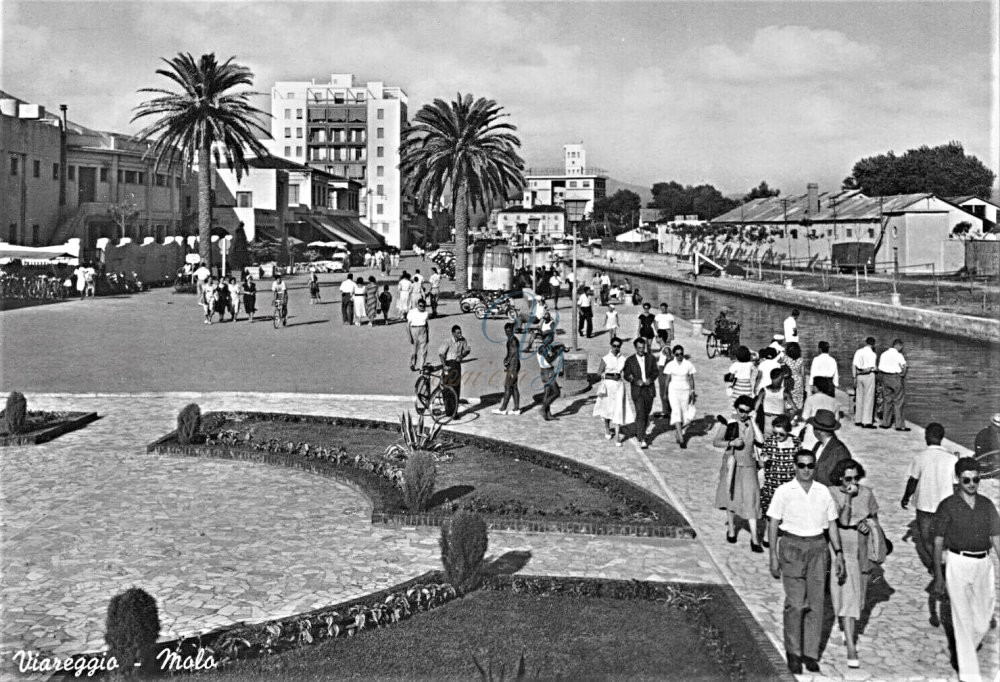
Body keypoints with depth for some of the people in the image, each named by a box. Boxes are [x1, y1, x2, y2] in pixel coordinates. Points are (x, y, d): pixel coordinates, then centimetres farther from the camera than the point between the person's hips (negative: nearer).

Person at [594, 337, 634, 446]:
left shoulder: (623, 359, 2)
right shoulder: (605, 359, -6)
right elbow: (599, 372, -2)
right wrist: (610, 375, -15)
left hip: (619, 385, 1)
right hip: (607, 384, -1)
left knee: (619, 409, -8)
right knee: (607, 408, 13)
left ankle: (617, 437, -8)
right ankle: (607, 429, 40)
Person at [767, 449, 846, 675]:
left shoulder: (823, 491, 6)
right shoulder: (784, 491, -2)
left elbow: (832, 524, 12)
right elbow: (773, 523, -1)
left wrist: (838, 553, 5)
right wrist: (773, 556, -5)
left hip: (818, 548, 3)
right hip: (792, 547, -3)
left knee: (816, 604, 4)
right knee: (795, 604, -6)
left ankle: (810, 653, 15)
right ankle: (793, 652, 9)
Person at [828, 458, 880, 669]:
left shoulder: (866, 493, -2)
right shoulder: (831, 493, -15)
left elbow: (874, 517, 12)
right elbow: (843, 521, -24)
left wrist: (869, 524, -7)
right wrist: (848, 496, -29)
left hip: (861, 549, 5)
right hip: (840, 549, -5)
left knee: (856, 594, 19)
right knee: (846, 596, -10)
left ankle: (847, 630, 44)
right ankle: (851, 649, -10)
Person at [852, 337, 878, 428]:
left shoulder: (858, 352, 5)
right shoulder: (872, 354, -11)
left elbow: (853, 365, 4)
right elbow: (870, 369, -15)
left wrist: (855, 377, 9)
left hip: (859, 376, 6)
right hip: (869, 376, -6)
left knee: (859, 398, 13)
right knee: (868, 399, -1)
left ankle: (858, 420, 19)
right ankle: (866, 421, -2)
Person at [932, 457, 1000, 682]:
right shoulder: (948, 506, -4)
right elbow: (938, 542, -3)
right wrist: (938, 576, -5)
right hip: (958, 564, -4)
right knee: (963, 619, -2)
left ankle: (964, 651, 37)